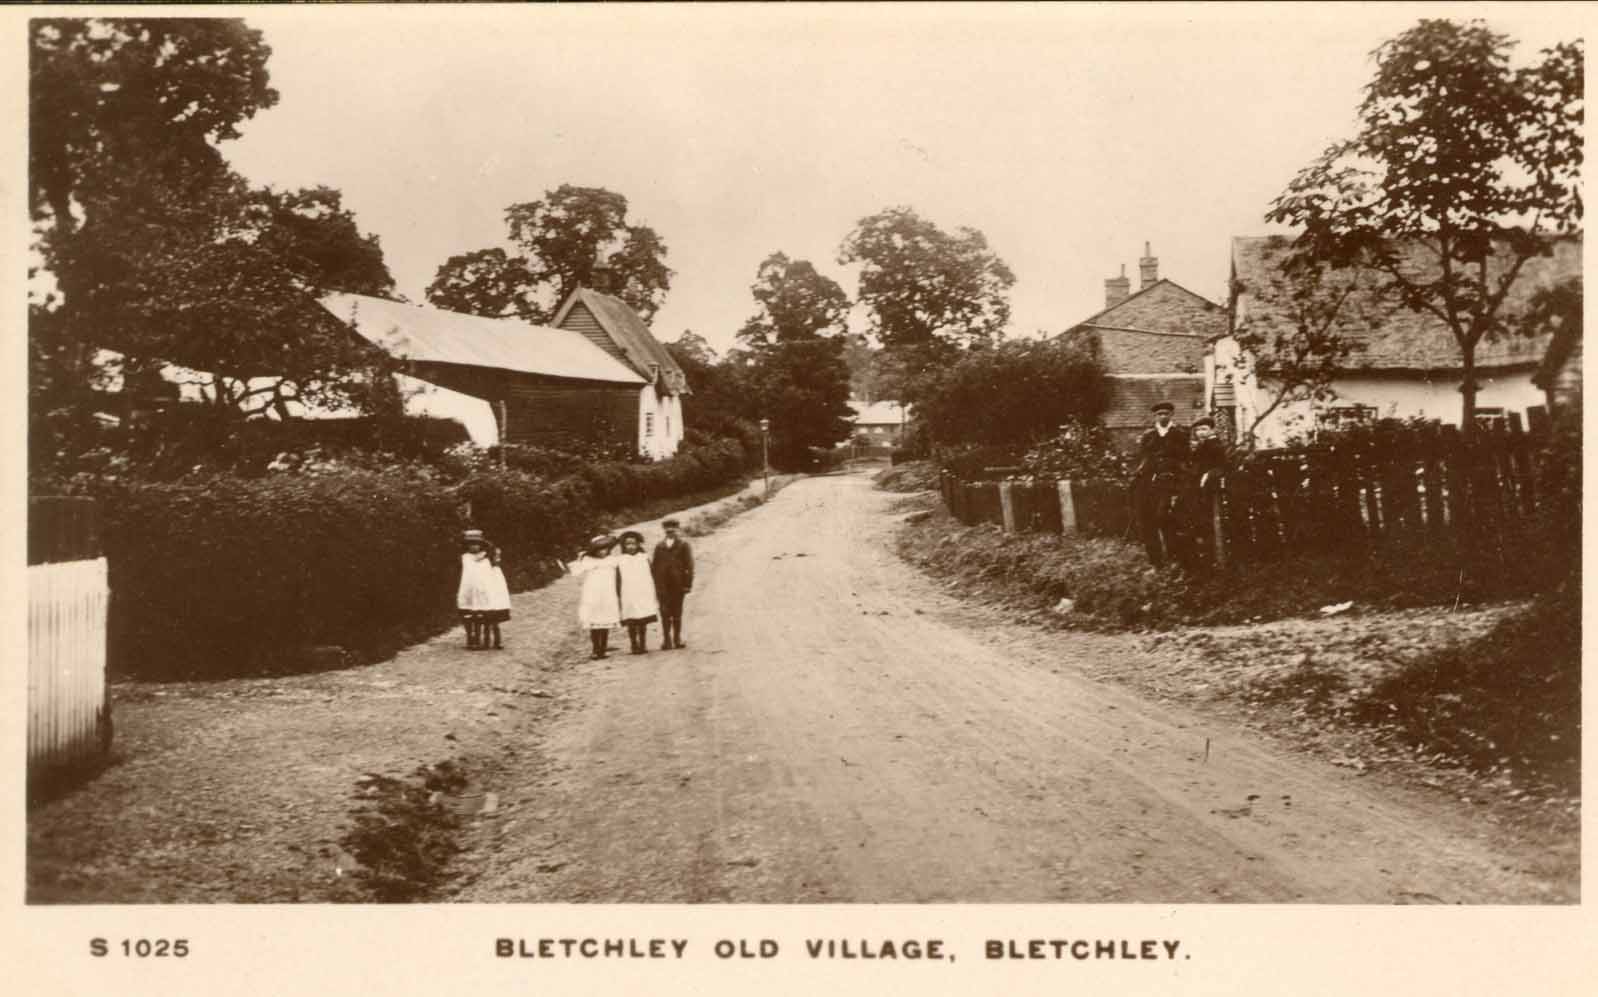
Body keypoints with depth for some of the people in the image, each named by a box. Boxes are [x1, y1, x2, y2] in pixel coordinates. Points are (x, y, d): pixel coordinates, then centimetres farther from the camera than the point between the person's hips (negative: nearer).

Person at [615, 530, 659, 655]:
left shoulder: (645, 558, 6)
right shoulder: (620, 561, 3)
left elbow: (653, 577, 9)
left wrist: (656, 595, 8)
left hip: (645, 596, 1)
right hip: (628, 597, -1)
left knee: (643, 622, 1)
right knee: (631, 623, -2)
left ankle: (642, 645, 10)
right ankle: (634, 645, 5)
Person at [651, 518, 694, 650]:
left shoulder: (684, 546, 4)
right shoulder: (659, 547, 11)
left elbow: (689, 566, 0)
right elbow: (654, 566, 9)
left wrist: (688, 584, -7)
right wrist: (654, 584, 2)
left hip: (678, 585, -1)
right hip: (662, 586, 1)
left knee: (677, 613, 5)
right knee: (665, 614, -2)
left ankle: (677, 639, 13)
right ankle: (666, 640, 0)